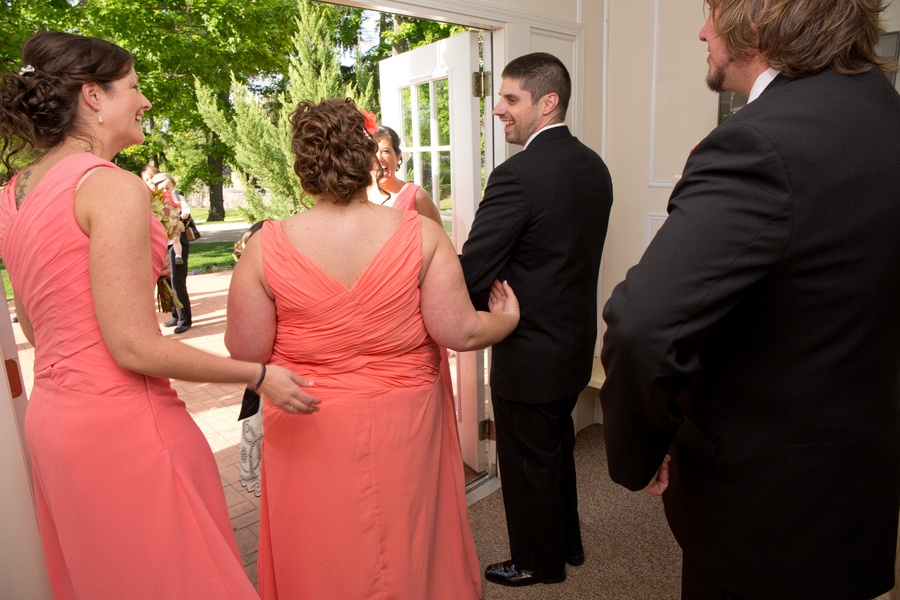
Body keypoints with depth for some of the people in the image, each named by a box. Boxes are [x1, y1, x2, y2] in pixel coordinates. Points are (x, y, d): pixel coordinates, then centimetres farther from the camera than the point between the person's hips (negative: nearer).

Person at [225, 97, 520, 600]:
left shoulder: (267, 247, -13)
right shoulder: (422, 234, -13)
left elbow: (244, 350, -7)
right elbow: (459, 333, -13)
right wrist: (508, 320, 8)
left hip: (310, 432, 0)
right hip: (404, 426, 1)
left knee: (320, 559, 22)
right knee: (411, 547, 24)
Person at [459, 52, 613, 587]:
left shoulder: (518, 174, -24)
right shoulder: (594, 166, 3)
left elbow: (473, 274, -24)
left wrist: (491, 315, -5)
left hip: (531, 353, -8)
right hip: (576, 343, 9)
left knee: (528, 465, 13)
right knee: (558, 450, 26)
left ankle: (539, 563, 35)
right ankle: (567, 543, 47)